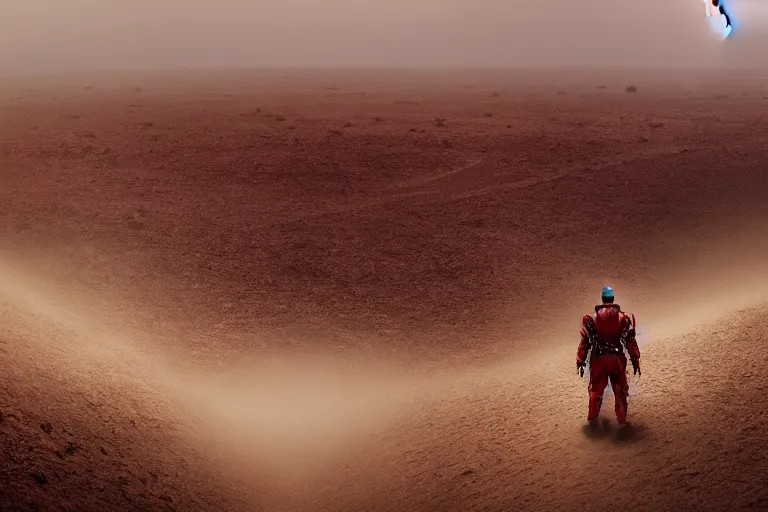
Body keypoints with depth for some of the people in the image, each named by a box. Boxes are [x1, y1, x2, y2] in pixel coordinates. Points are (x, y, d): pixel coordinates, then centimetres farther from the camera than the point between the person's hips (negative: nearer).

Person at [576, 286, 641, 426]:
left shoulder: (592, 318, -5)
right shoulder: (623, 318, -3)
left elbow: (585, 341, -5)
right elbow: (630, 341, -4)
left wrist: (580, 361, 1)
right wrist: (635, 360, 3)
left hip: (598, 359, 0)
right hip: (617, 359, 0)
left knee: (595, 389, 16)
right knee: (620, 390, 13)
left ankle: (592, 417, 25)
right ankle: (621, 419, 16)